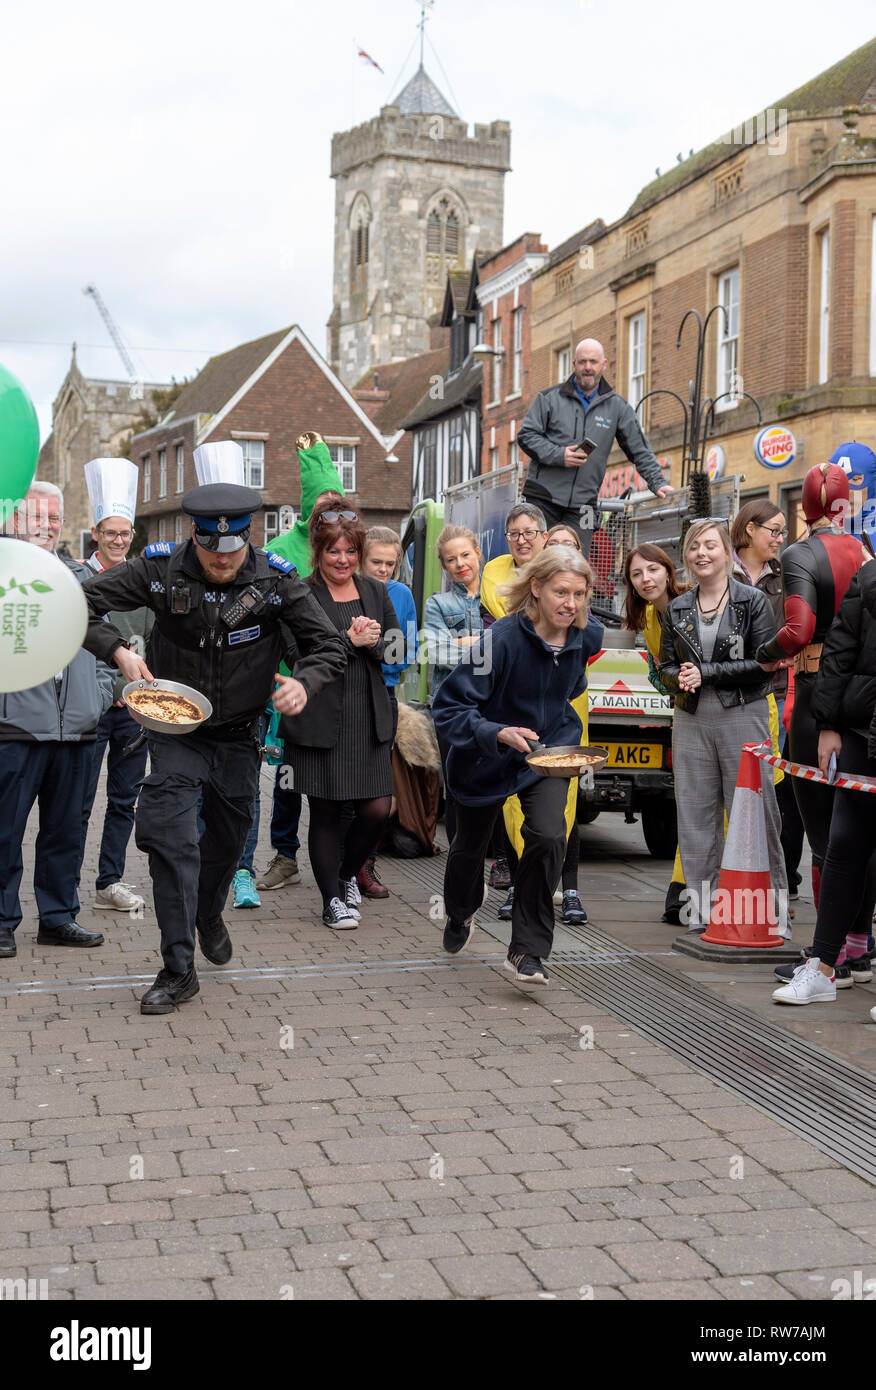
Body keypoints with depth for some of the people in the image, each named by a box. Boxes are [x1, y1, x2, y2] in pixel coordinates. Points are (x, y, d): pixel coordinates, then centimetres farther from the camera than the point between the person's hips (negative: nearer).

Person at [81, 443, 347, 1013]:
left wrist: (305, 683, -30)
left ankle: (209, 915, 49)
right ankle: (179, 970, -6)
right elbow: (83, 601, -9)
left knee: (228, 838, 18)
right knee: (171, 841, -14)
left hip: (239, 737, 2)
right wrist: (119, 651, -24)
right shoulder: (161, 569, -15)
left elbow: (331, 646, -9)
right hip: (175, 733, -2)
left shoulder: (276, 579, -13)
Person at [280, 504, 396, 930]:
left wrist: (372, 642, -9)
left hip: (369, 719, 4)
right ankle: (332, 899, 20)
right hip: (319, 722, -4)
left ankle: (347, 874, 30)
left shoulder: (376, 592, 11)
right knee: (325, 814, 5)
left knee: (376, 811, 1)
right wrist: (350, 640, -16)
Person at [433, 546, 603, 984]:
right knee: (470, 844, 18)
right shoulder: (501, 639, -30)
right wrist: (498, 733, -43)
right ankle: (460, 914, 53)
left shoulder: (588, 634, -13)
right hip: (486, 758, -2)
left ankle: (527, 951, -8)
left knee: (548, 836, -22)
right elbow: (449, 707, -30)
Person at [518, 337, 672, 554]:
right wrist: (559, 455, -12)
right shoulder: (550, 398, 5)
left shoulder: (617, 407, 11)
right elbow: (526, 435, 1)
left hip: (582, 505, 1)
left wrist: (657, 483, 3)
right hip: (543, 497, -1)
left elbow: (639, 450, 14)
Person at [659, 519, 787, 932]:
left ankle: (768, 909, 4)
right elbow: (666, 666, 15)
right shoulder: (676, 609, 13)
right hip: (691, 722, 4)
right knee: (695, 813, 4)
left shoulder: (753, 601, 0)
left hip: (742, 717, -4)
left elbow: (764, 663, -8)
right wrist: (680, 678, -9)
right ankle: (701, 910, 12)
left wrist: (705, 673, -13)